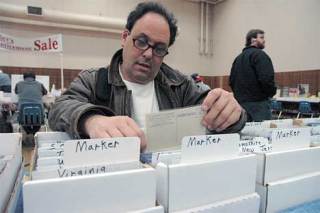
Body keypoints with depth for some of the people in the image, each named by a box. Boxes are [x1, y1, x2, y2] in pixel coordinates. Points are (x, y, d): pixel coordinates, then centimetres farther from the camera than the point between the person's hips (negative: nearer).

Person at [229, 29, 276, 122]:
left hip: (240, 102, 8)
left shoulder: (238, 58, 18)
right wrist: (272, 92, -1)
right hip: (258, 103, -8)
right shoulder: (259, 54, -7)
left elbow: (231, 81, 17)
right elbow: (266, 79, -19)